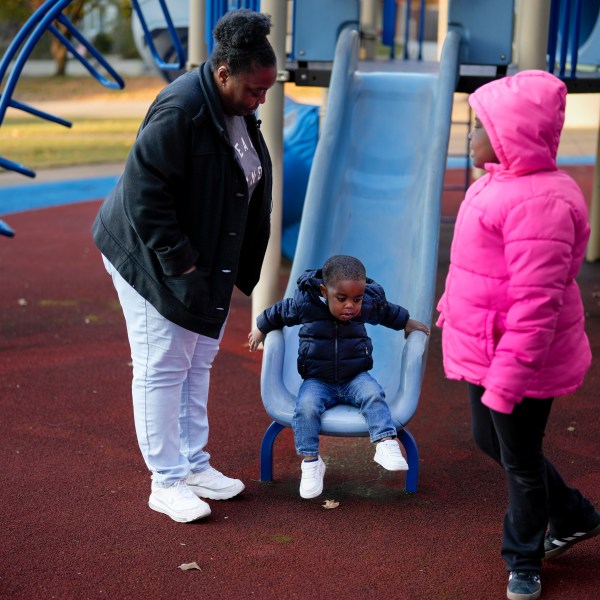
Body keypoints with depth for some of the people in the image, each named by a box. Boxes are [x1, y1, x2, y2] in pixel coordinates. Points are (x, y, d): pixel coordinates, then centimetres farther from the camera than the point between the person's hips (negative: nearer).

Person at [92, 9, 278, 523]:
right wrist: (180, 264, -24)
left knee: (198, 365, 17)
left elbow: (251, 188, 13)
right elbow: (145, 196, -26)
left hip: (207, 260, 9)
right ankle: (167, 482, 10)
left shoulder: (239, 110, 1)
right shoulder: (180, 111, -27)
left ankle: (195, 466, 30)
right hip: (153, 262, -9)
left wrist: (242, 268, 10)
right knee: (162, 369, -1)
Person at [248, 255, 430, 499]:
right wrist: (261, 328, 24)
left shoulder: (369, 304, -4)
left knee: (373, 395, -30)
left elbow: (387, 311, 20)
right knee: (306, 406, -30)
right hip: (317, 380, -1)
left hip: (355, 377, 2)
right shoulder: (304, 303, -12)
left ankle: (386, 444, -30)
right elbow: (280, 311, 10)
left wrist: (406, 323, 33)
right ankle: (310, 461, -19)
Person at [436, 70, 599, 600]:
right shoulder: (499, 183, 7)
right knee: (491, 440, 23)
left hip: (520, 360, -10)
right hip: (482, 350, 10)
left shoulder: (539, 200, -27)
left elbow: (536, 303, -29)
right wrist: (452, 309, 26)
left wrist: (508, 377, -28)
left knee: (520, 461, 7)